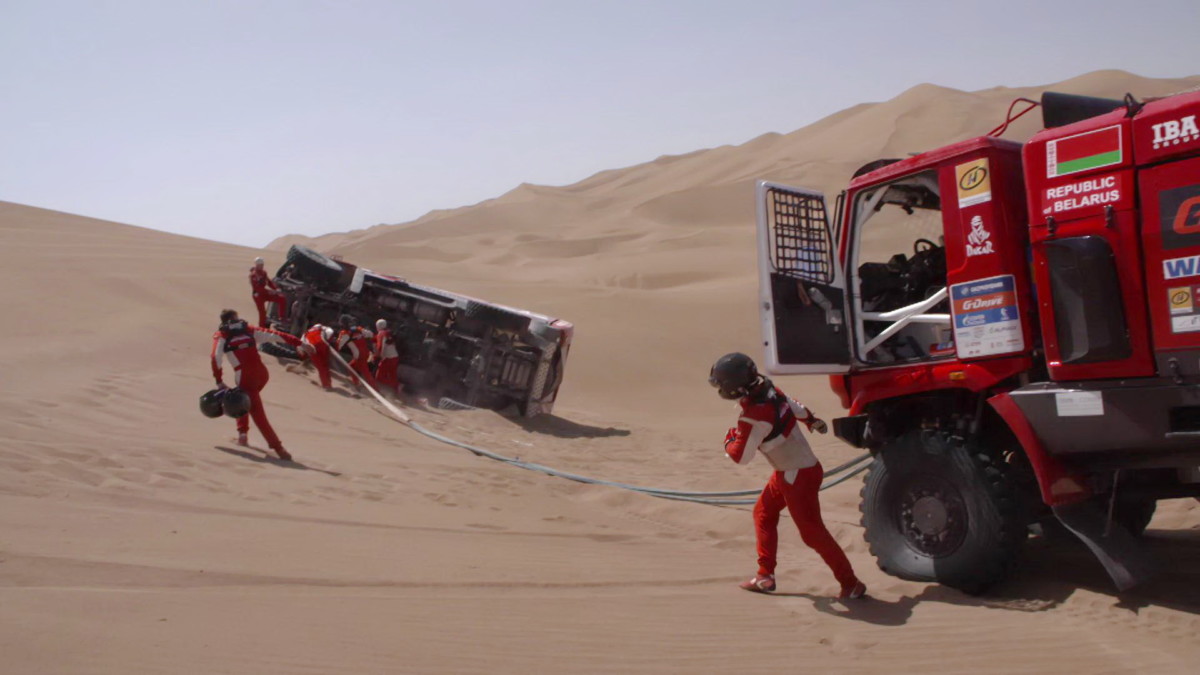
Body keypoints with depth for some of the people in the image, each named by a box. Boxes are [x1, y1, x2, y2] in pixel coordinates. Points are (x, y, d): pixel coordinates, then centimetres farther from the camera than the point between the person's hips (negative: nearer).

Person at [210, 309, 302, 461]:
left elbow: (216, 358, -5)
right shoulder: (249, 330, 17)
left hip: (245, 377, -4)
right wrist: (298, 343, 3)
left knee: (258, 413, -3)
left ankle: (277, 447, -13)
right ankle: (242, 433, 30)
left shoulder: (221, 335, 10)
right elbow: (274, 335, 8)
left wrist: (219, 381, -1)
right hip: (262, 373, 4)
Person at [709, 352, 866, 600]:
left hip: (798, 476, -9)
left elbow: (741, 456, -20)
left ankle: (851, 584, 9)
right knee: (763, 513, 18)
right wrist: (812, 421, 37)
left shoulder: (753, 417, -27)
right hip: (788, 471, 9)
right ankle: (765, 576, 24)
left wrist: (729, 440, 2)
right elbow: (795, 407, 16)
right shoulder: (770, 391, -2)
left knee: (812, 532, -1)